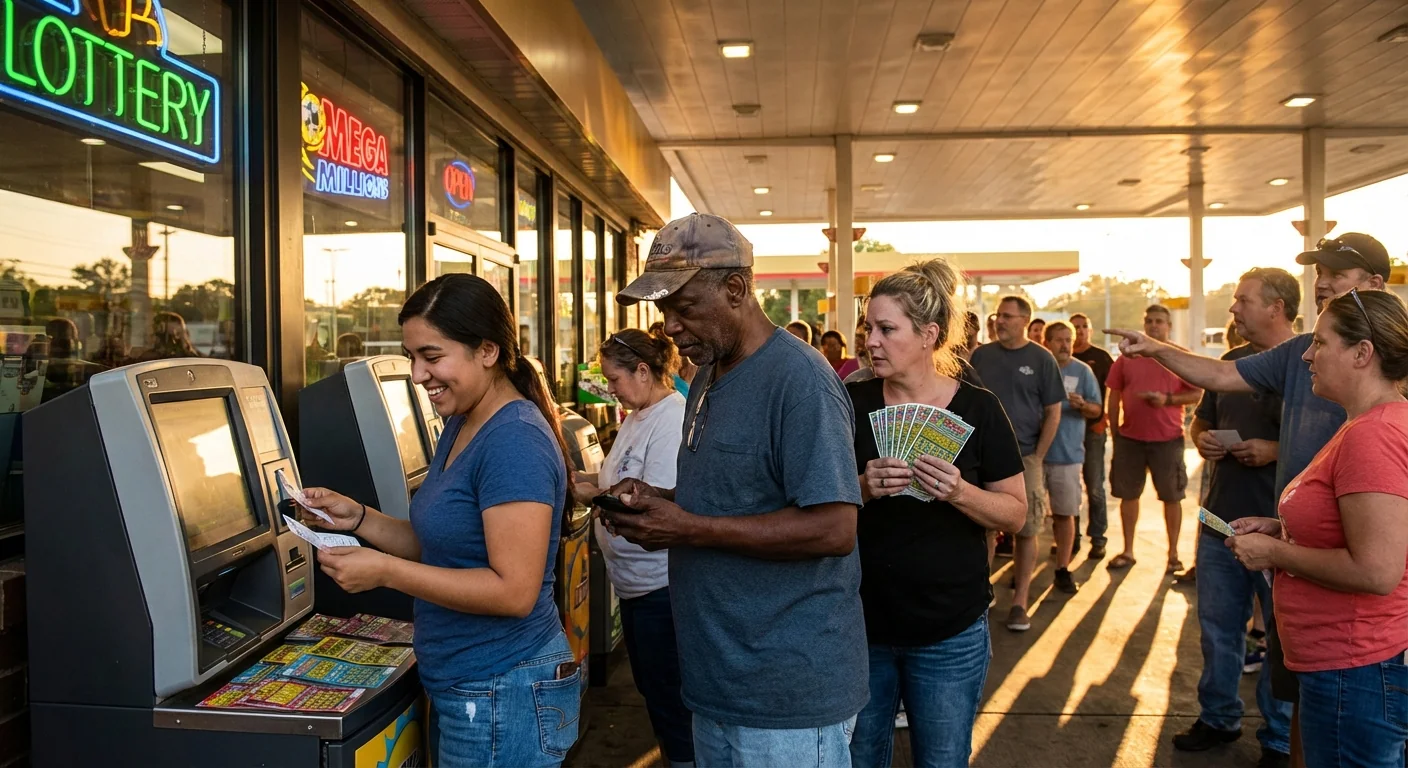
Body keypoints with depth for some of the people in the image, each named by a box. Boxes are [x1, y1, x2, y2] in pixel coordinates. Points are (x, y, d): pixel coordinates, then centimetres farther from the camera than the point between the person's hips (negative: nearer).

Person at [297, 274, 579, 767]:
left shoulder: (514, 441, -22)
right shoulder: (460, 428, 8)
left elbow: (514, 591, -26)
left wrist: (386, 571, -23)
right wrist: (357, 518, 2)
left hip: (505, 698, -9)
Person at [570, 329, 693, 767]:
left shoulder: (672, 420, -21)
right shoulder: (637, 416, 10)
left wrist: (597, 496, -15)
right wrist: (590, 483, 0)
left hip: (660, 583, -10)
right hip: (635, 580, 10)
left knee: (669, 697, 4)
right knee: (649, 684, 22)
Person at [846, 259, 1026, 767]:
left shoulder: (977, 409, -7)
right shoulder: (853, 403, -3)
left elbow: (1016, 513, -3)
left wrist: (960, 492, -22)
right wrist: (862, 489, -20)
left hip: (949, 634, -1)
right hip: (861, 625, 2)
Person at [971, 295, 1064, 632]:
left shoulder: (1041, 359, -2)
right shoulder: (981, 355, 4)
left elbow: (1053, 413, -1)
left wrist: (1037, 457, -6)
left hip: (1025, 456, -2)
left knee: (1026, 530, 3)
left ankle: (1020, 601, 13)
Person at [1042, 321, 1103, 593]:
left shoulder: (1082, 371, 3)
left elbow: (1097, 409, 2)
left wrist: (1083, 405, -19)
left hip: (1067, 453, 0)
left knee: (1065, 513, 4)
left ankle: (1063, 569, 14)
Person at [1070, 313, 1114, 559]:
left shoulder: (1101, 357, 2)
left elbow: (1113, 390, -2)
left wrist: (1104, 418, -10)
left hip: (1093, 427, -3)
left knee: (1094, 486, 0)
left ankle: (1097, 538, 8)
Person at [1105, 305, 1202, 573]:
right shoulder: (1127, 357, 5)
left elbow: (1197, 394, -3)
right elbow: (1114, 396, 7)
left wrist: (1167, 399, -18)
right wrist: (1115, 433, 4)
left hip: (1168, 439, -2)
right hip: (1130, 437, 2)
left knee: (1172, 497, 6)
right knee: (1128, 495, 8)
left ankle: (1173, 554, 18)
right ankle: (1127, 551, 20)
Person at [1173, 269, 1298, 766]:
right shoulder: (1233, 360, 11)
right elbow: (1202, 420, 22)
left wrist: (1276, 450, -23)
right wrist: (1202, 439, 1)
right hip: (1221, 518, 6)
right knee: (1217, 627, 15)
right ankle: (1218, 718, 32)